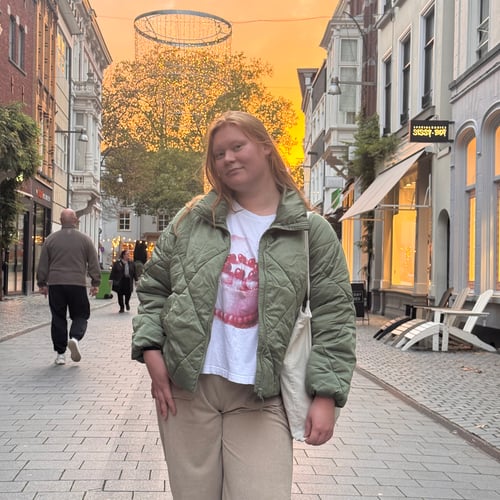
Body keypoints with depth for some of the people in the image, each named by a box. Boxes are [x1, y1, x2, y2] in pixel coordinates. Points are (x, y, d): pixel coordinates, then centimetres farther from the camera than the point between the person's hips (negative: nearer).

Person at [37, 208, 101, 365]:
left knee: (58, 318, 8)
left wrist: (42, 283, 16)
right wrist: (95, 283, 8)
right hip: (78, 284, -1)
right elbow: (94, 264, 2)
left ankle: (60, 353, 8)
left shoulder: (50, 239, 5)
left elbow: (43, 264, 8)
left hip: (55, 283, 2)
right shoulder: (85, 239, 2)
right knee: (80, 315, 10)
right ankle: (75, 338, -18)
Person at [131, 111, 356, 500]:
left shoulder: (311, 232, 0)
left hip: (261, 396, -2)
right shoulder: (193, 219, 6)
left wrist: (326, 395, -8)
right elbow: (153, 286, 13)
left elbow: (333, 318, -2)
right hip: (187, 386, 2)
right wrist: (152, 352, 0)